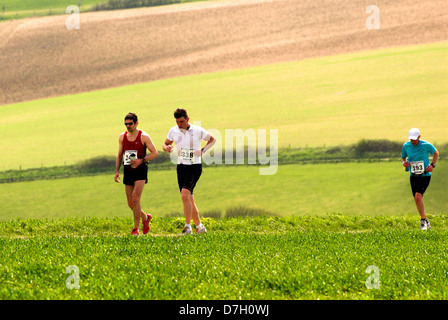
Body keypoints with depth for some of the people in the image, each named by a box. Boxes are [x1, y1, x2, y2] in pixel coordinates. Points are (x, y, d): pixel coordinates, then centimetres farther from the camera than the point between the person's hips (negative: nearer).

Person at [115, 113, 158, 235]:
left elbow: (154, 153, -4)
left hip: (140, 170, -5)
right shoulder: (122, 137, 9)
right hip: (128, 170, 5)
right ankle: (145, 218, 34)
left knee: (135, 199, -17)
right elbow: (120, 155, 18)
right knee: (130, 203, 6)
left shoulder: (144, 136, -6)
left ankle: (136, 228, -11)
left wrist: (141, 160, -17)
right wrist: (117, 171, 9)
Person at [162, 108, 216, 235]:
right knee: (189, 198, 8)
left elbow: (212, 139, 8)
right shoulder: (173, 131, 3)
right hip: (181, 167, 5)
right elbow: (165, 144, 17)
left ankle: (188, 226, -16)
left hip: (195, 167, -5)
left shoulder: (198, 131, -7)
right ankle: (199, 227, 21)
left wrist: (203, 150, -8)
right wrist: (167, 148, -8)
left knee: (185, 195, -21)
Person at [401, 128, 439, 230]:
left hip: (425, 175, -4)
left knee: (418, 196, -19)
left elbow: (436, 153, 8)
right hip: (413, 176, 4)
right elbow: (403, 157, 13)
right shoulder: (406, 146, -2)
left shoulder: (426, 145, -10)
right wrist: (404, 162, -10)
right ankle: (426, 222, 19)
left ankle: (423, 221, -7)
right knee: (417, 200, 5)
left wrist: (432, 165, -4)